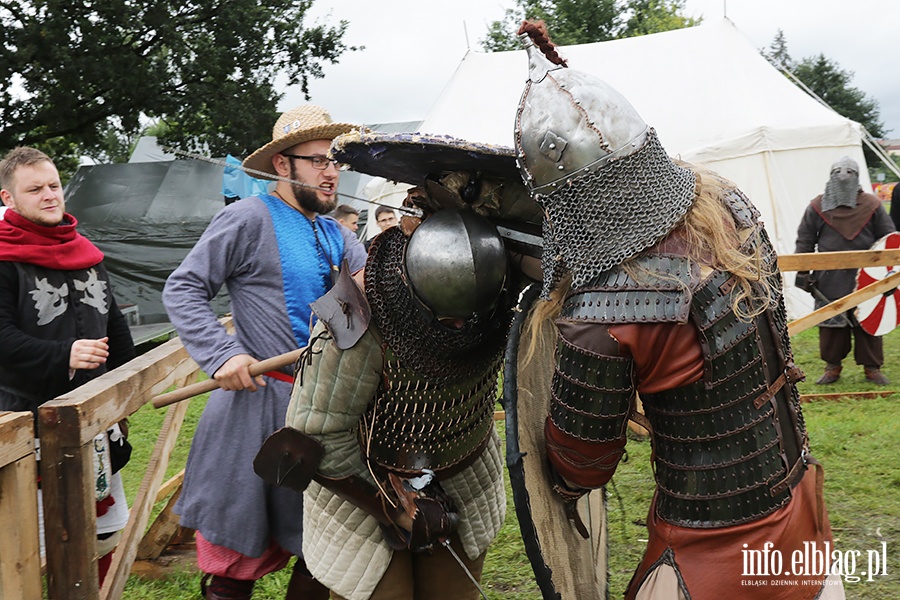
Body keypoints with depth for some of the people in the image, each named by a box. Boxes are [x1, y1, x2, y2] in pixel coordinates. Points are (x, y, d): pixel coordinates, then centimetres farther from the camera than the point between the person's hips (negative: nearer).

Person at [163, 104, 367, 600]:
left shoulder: (338, 237, 14)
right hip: (263, 402, -6)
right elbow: (183, 289, -7)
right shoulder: (249, 219, -6)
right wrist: (222, 354, -17)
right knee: (239, 559, 3)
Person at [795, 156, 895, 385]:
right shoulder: (818, 207, 1)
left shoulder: (872, 205, 2)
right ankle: (833, 366, 19)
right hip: (830, 280, 0)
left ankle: (872, 367, 18)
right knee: (831, 323, 5)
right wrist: (803, 272, 1)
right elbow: (805, 241, 5)